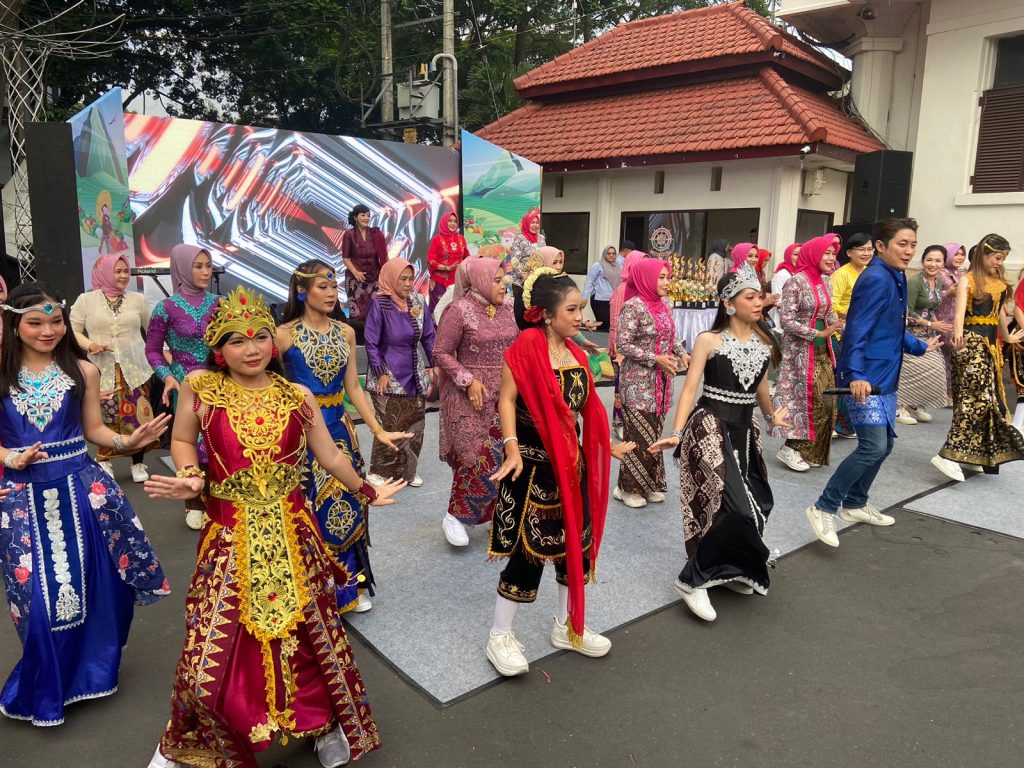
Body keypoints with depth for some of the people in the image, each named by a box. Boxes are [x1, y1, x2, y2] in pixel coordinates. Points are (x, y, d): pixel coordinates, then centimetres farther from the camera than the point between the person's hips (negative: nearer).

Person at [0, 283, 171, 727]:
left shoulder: (82, 370, 0)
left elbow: (93, 429, 5)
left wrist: (126, 442, -12)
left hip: (81, 487, 1)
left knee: (94, 585, 6)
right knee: (40, 593, 5)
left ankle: (92, 671, 31)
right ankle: (46, 690, 28)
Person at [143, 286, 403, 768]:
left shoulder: (297, 396, 2)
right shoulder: (201, 388, -4)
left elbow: (331, 458, 12)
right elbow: (182, 441, 11)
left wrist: (366, 491, 17)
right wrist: (191, 476, -7)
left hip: (292, 534, 2)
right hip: (231, 536, -2)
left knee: (312, 636, 10)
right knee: (213, 651, 2)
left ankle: (329, 727, 37)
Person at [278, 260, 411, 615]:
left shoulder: (346, 332, 5)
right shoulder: (285, 334, -8)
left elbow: (353, 388, 7)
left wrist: (378, 430, 3)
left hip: (339, 429, 4)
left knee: (345, 504, 8)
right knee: (310, 509, 5)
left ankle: (350, 585, 23)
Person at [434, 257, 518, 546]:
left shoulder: (508, 308, 6)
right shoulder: (459, 310, -11)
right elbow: (441, 353, -9)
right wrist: (469, 380, -17)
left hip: (505, 395, 6)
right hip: (471, 396, -6)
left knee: (504, 455, 9)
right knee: (477, 457, -7)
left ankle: (500, 512, 26)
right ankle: (455, 515, 11)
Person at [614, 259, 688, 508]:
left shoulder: (663, 306, 9)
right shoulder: (633, 306, -14)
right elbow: (622, 345, -18)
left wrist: (682, 353, 0)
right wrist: (655, 359, -19)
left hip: (660, 380, 8)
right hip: (638, 381, -8)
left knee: (655, 432, 12)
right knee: (640, 434, -4)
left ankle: (649, 483, 24)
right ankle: (628, 486, 10)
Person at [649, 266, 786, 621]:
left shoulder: (764, 342, 7)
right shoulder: (709, 340, -10)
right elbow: (690, 387, -14)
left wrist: (771, 416, 37)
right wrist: (677, 432, -24)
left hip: (745, 429, 7)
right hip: (710, 427, -7)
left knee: (753, 503, 8)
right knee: (735, 506, -15)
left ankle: (729, 570, 30)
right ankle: (693, 579, -2)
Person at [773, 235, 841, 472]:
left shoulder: (824, 282, 9)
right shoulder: (796, 282, -15)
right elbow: (787, 320, -18)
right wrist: (818, 333, -20)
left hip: (822, 350, 8)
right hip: (800, 350, -8)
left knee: (826, 402, 7)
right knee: (810, 400, -6)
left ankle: (811, 451, 20)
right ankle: (791, 448, 7)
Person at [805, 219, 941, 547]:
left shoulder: (896, 278, 14)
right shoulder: (876, 279, -16)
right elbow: (857, 331, -24)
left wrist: (920, 346, 36)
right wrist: (855, 375, -32)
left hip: (884, 379, 10)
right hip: (864, 379, -10)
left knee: (883, 444, 16)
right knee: (873, 446, -15)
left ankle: (855, 503, 30)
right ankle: (824, 507, -6)